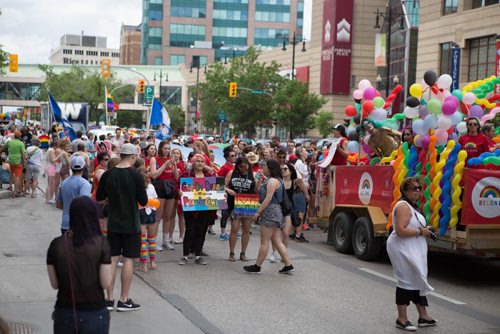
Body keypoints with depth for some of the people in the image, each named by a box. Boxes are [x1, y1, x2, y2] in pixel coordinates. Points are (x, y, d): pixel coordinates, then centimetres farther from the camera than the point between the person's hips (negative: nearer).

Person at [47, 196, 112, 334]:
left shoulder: (56, 245, -4)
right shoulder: (101, 244, -11)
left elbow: (54, 284, 0)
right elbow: (105, 283, -9)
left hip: (64, 313, 2)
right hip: (94, 314, -2)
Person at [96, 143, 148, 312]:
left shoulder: (107, 175, -2)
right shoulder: (136, 176, -14)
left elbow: (99, 197, 7)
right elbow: (143, 201, -10)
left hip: (113, 223, 4)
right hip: (131, 225, -4)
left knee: (112, 259, 9)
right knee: (128, 260, 3)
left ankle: (109, 299, 12)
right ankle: (124, 300, 7)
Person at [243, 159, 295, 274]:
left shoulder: (272, 180, -14)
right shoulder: (271, 180, 19)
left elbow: (268, 198, -19)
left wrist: (258, 212, -18)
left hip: (270, 211, -11)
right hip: (275, 212, 11)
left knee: (264, 241, -3)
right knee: (277, 241, 9)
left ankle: (257, 267, 4)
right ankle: (288, 266, 7)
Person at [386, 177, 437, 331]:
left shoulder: (412, 206, 16)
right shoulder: (403, 206, -17)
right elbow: (400, 230, -27)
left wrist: (425, 230, 11)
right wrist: (420, 231, -17)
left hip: (413, 251, 11)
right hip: (402, 249, -11)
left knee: (417, 280, 14)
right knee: (406, 281, -5)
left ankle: (423, 316, 22)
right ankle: (402, 319, 3)